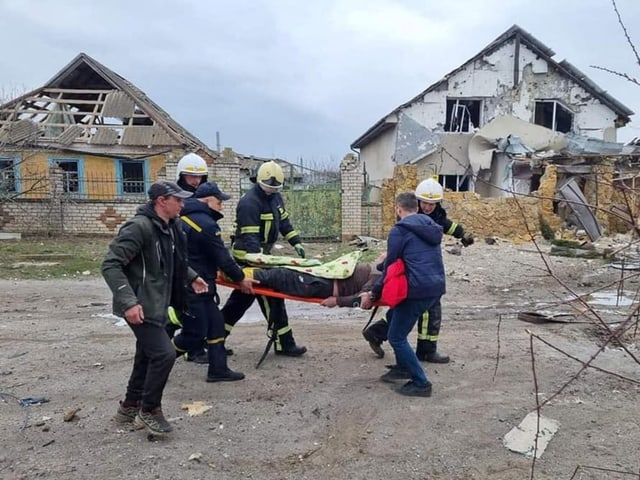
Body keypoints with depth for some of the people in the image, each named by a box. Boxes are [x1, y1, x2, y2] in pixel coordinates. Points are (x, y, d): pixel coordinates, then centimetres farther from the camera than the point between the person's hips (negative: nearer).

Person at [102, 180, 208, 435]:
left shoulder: (171, 227, 7)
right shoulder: (140, 226, -21)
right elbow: (110, 265, -24)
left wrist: (191, 277, 20)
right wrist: (128, 301, -30)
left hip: (156, 304, 9)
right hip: (141, 307, -9)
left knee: (147, 355, 17)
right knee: (164, 354, -11)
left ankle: (129, 407, 35)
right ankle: (149, 411, 9)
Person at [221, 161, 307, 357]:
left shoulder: (275, 197, 8)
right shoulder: (249, 203, -22)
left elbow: (284, 221, 15)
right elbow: (250, 238, -28)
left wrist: (296, 243, 5)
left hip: (261, 253, 10)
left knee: (241, 298, 14)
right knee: (271, 297, -6)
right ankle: (284, 343, 3)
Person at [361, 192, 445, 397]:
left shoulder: (399, 230, -7)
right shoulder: (430, 225, 16)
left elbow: (390, 267, -4)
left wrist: (373, 294, 6)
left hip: (419, 288, -9)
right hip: (437, 286, 9)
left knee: (396, 337, 4)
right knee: (393, 317, 24)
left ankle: (420, 383, 7)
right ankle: (403, 367, 31)